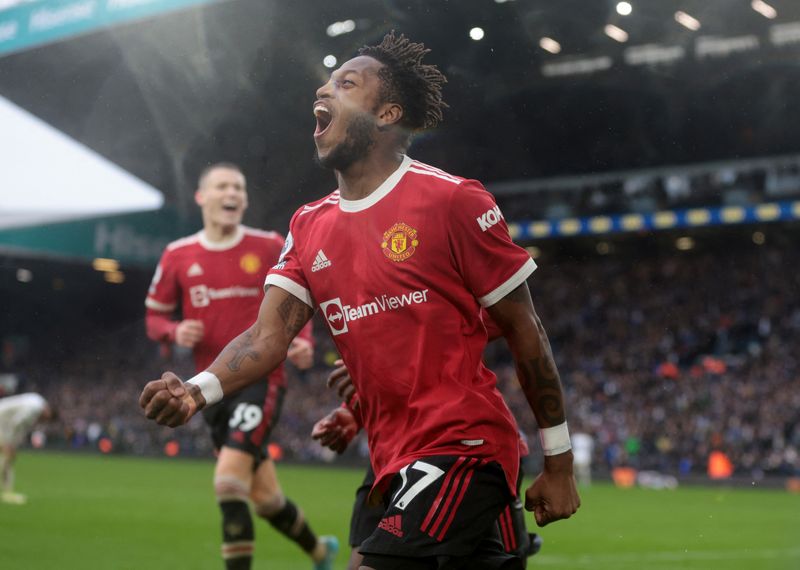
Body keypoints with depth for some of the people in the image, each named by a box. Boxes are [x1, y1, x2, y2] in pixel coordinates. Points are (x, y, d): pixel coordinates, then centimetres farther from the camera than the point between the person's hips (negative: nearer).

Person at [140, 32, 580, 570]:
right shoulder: (308, 225, 10)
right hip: (397, 463, 6)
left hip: (462, 446, -6)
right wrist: (199, 390, -20)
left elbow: (524, 332, -4)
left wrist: (559, 462, -2)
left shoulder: (453, 200, -8)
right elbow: (268, 337, 1)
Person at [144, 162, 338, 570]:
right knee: (265, 498, 11)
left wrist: (302, 342, -11)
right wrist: (175, 332, -12)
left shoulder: (270, 247, -1)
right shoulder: (178, 256, 4)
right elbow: (154, 318, 11)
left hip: (260, 380, -3)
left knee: (229, 480, -20)